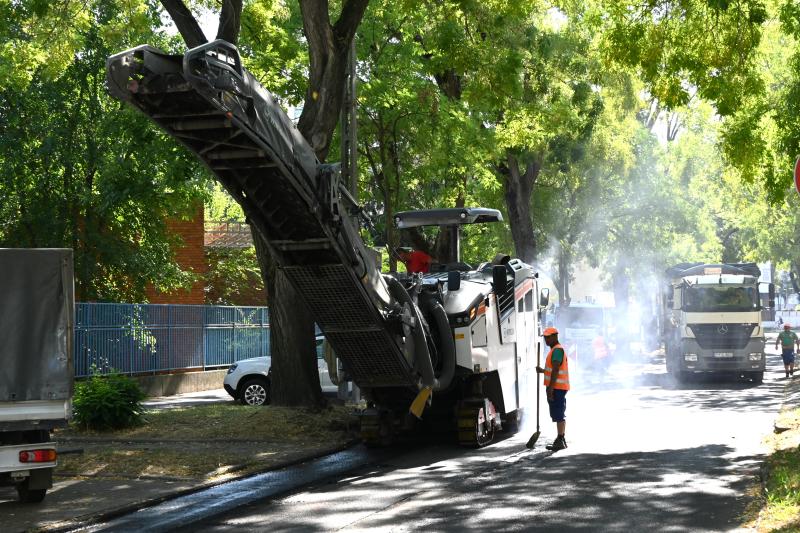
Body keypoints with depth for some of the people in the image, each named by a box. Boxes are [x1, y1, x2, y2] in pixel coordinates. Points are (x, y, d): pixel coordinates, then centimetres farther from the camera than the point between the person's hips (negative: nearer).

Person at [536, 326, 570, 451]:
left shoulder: (557, 350, -14)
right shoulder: (555, 350, 19)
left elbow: (555, 370, -22)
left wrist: (550, 388, -25)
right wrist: (543, 371, 18)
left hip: (556, 387, -11)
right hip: (558, 388, 11)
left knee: (558, 415, -10)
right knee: (560, 415, 14)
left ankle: (560, 441, -10)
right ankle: (561, 440, 21)